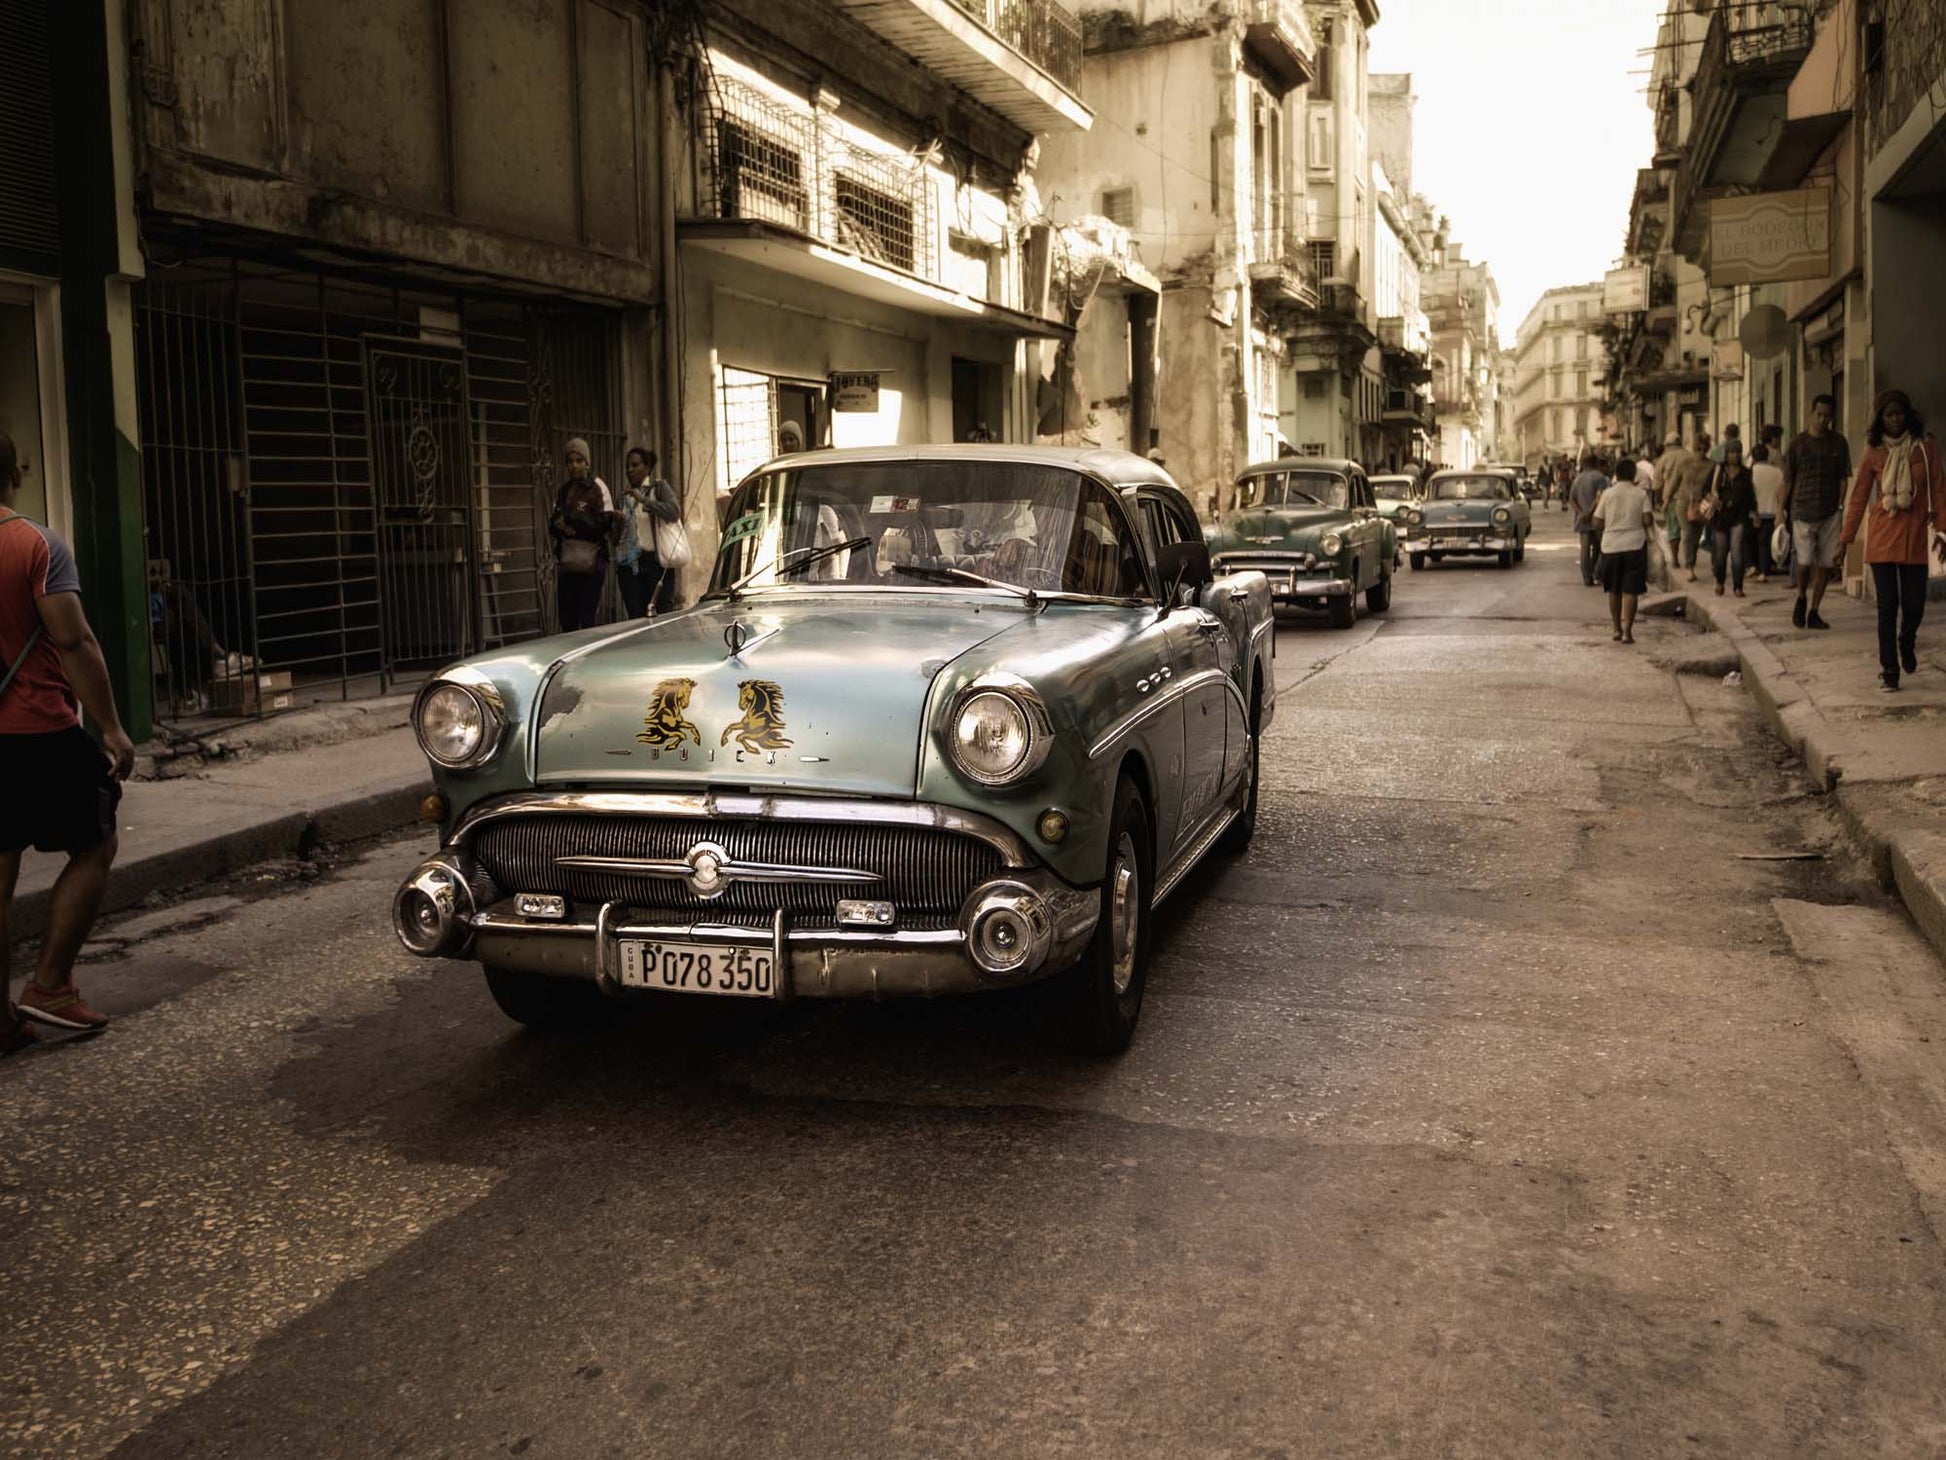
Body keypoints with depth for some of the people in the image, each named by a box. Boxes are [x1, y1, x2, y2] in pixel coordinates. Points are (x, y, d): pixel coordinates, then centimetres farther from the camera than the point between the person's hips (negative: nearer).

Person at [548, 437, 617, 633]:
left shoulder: (597, 487, -3)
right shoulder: (563, 490, 14)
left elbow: (603, 523, -11)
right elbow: (553, 526, 15)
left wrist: (570, 520, -14)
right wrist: (560, 525, -8)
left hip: (591, 565, -6)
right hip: (567, 564, 6)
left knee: (589, 621, -6)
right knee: (567, 622, 6)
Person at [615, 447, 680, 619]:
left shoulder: (659, 487, 4)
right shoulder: (626, 494, 18)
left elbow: (674, 513, -15)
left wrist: (643, 499, -20)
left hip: (655, 561, -4)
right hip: (629, 564, 4)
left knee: (663, 616, -8)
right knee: (636, 617, -3)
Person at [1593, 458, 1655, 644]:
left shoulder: (1607, 494, -1)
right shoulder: (1641, 493, -4)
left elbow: (1598, 522, -1)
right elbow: (1648, 520, -10)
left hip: (1610, 546, 2)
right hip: (1634, 545, -2)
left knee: (1614, 591, 15)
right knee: (1630, 590, -1)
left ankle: (1617, 629, 21)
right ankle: (1627, 631, -8)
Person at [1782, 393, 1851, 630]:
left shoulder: (1839, 444, 6)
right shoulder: (1798, 443, 2)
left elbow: (1843, 479, 8)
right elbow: (1787, 480, 5)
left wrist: (1840, 508, 0)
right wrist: (1783, 510, 3)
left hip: (1830, 513, 2)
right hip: (1802, 511, -2)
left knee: (1826, 564, 1)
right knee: (1805, 561, -11)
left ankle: (1813, 612, 12)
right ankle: (1801, 599, 17)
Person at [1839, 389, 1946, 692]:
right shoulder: (1874, 452, 3)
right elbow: (1859, 496, 6)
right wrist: (1845, 538, 6)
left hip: (1915, 537, 0)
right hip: (1882, 538, 0)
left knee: (1914, 605, 1)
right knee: (1887, 605, -3)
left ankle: (1906, 643, 35)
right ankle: (1888, 670, 6)